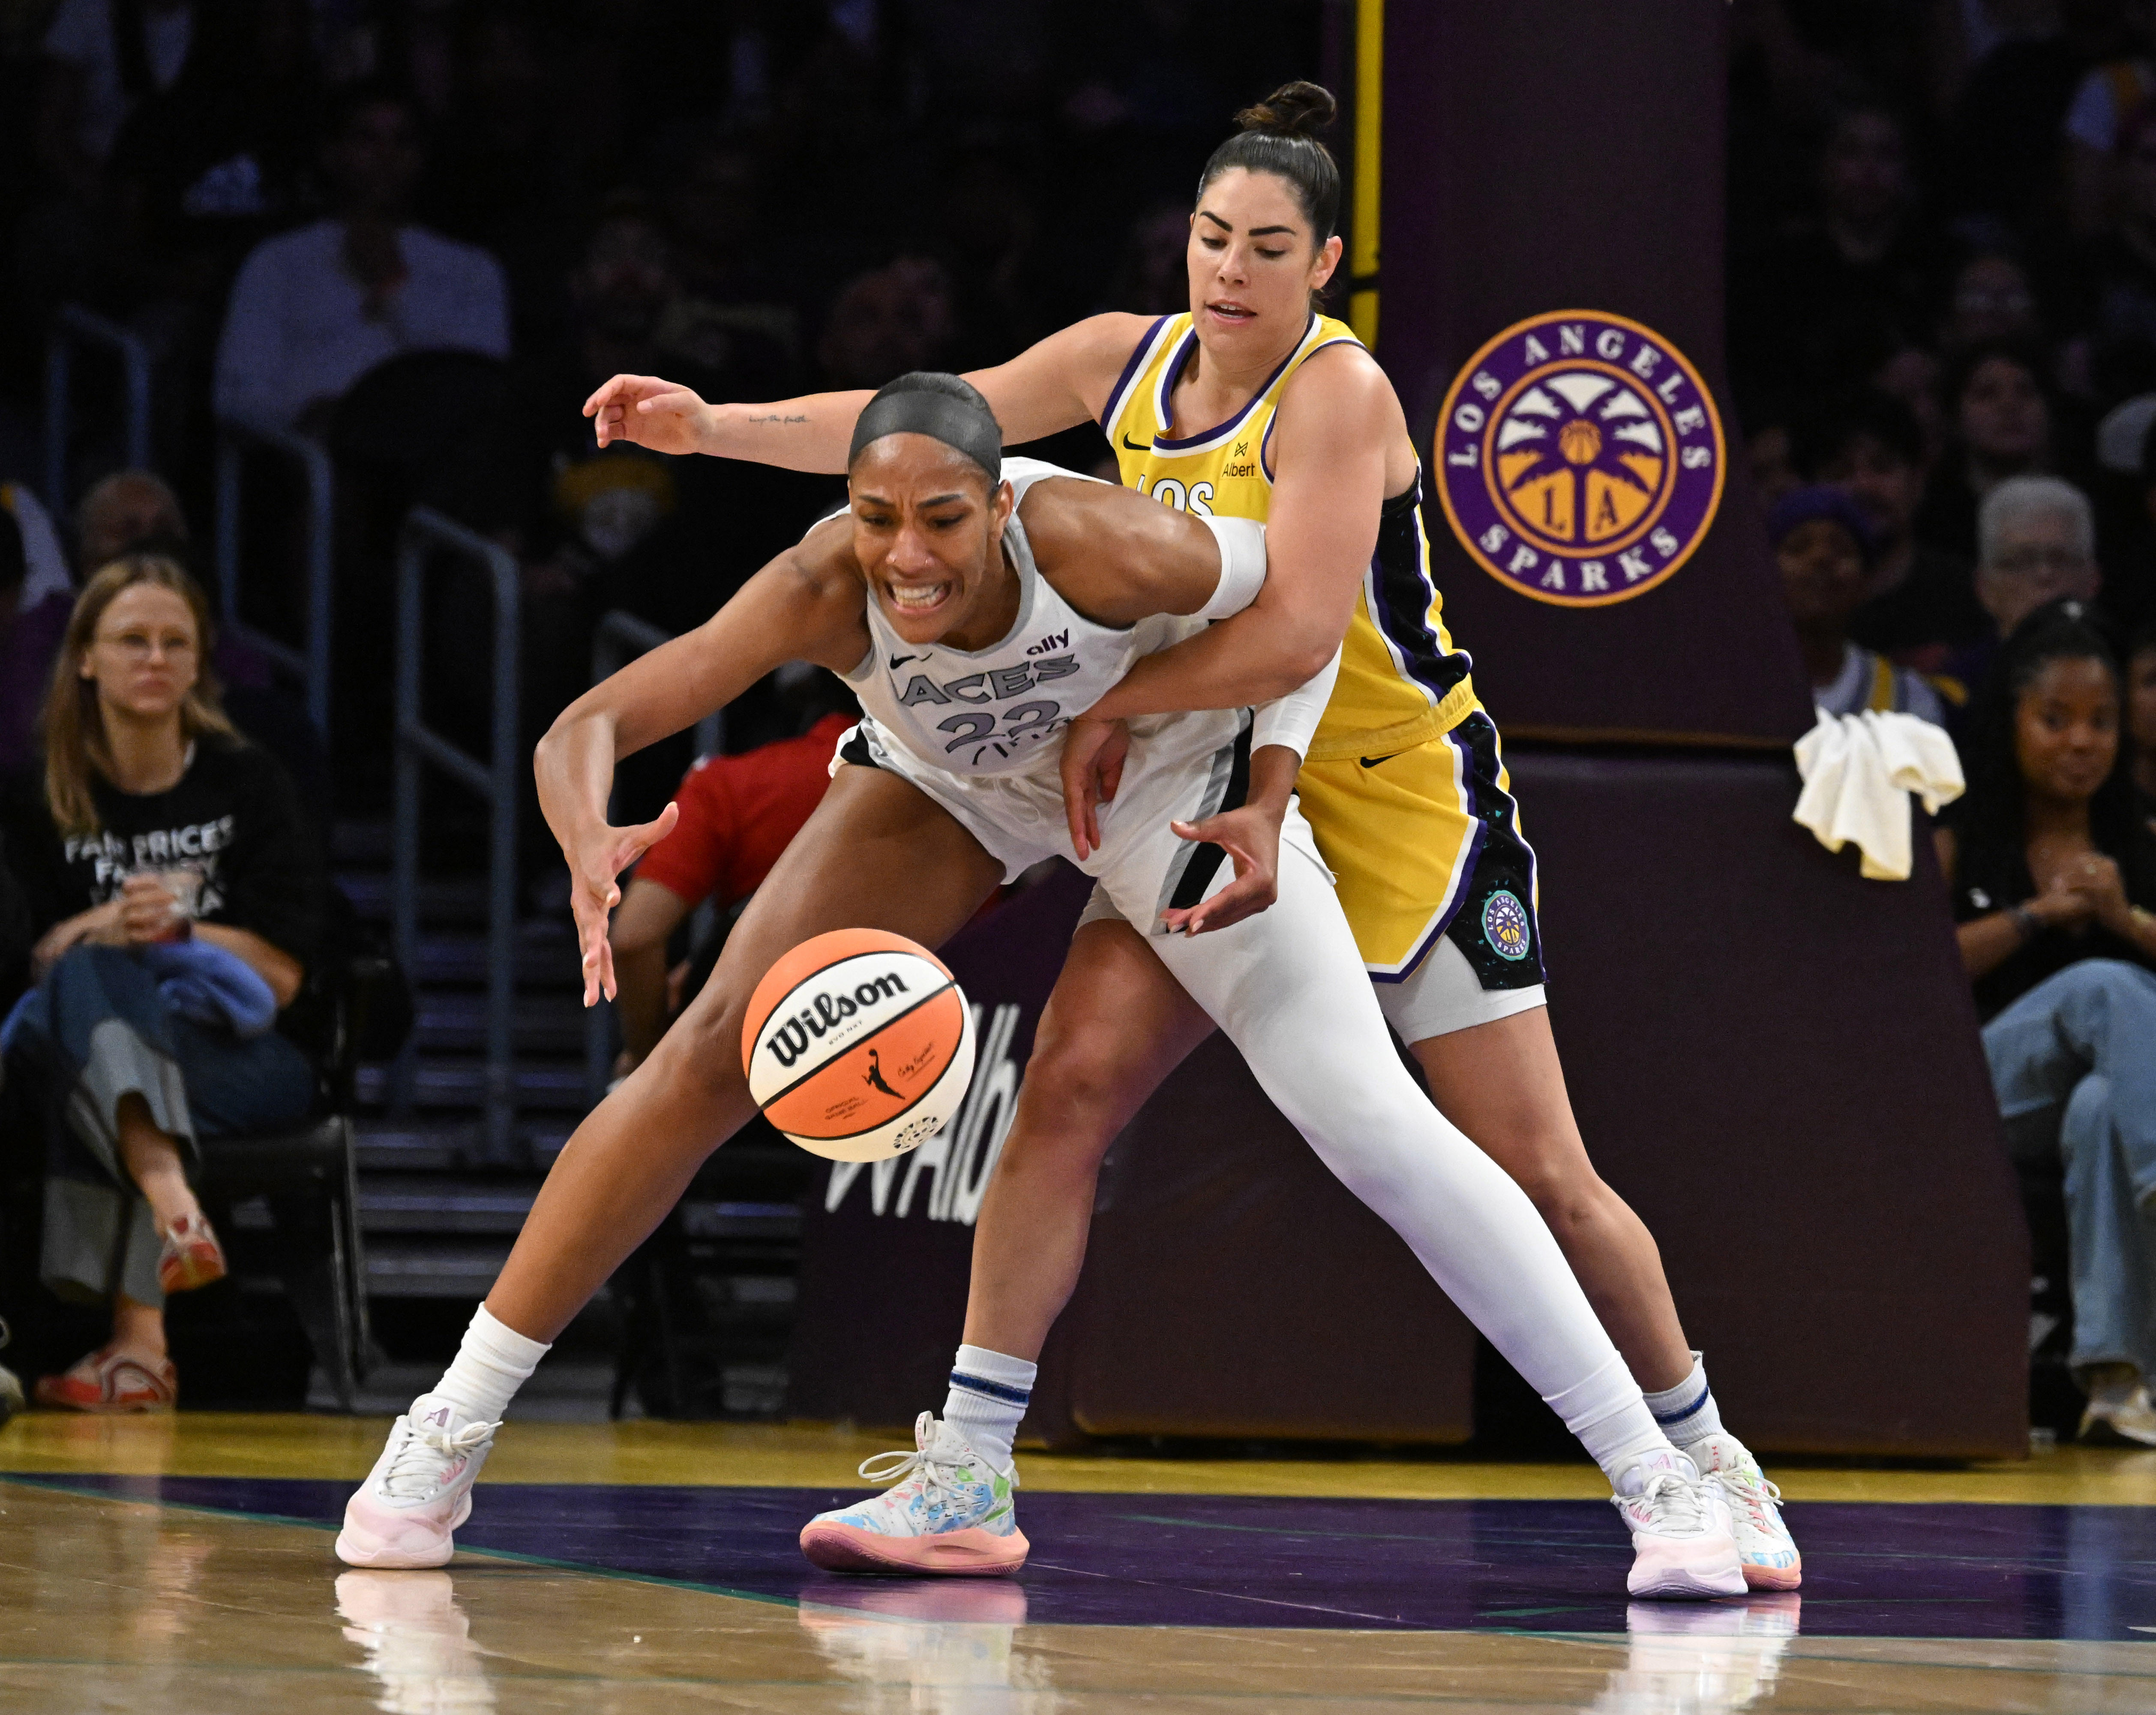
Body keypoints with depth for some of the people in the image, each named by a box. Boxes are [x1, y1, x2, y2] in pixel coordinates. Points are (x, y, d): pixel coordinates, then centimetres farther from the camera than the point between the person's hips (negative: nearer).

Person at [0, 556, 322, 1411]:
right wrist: (107, 927, -18)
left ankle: (137, 1338, -56)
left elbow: (279, 973, 0)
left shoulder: (246, 785, 6)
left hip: (242, 1057, -2)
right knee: (84, 983, -35)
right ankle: (172, 1205, -64)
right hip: (103, 1039, 2)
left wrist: (166, 929, -12)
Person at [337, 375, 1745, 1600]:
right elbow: (585, 730, -40)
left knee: (1372, 1121, -13)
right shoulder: (826, 591, -35)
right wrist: (592, 853, -62)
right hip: (951, 784, 2)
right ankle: (447, 1435, 2)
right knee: (714, 1059, -10)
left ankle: (1659, 1477, -6)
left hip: (1168, 770, -2)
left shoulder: (1102, 544, -39)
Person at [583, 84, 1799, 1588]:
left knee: (1539, 1178, -2)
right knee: (1073, 1082, -12)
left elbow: (1293, 634, -30)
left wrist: (1107, 708, -22)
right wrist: (716, 425, -10)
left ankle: (1704, 1457, 17)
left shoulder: (1339, 393, -21)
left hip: (1403, 800, -5)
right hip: (1215, 794, 5)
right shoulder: (1131, 359, -1)